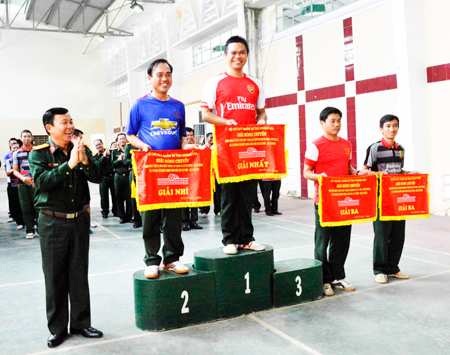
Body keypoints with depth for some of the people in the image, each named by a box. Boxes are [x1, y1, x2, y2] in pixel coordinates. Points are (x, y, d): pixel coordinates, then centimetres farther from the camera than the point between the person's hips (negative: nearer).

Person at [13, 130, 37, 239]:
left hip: (36, 184, -1)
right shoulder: (16, 153, 10)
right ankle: (30, 230, 10)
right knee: (26, 208, 2)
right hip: (22, 184, 2)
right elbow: (15, 170, 7)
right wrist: (23, 178, -12)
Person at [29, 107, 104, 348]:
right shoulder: (39, 154, -5)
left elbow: (98, 177, -5)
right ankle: (57, 328, 21)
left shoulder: (82, 150, 4)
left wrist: (84, 160, -23)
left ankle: (81, 323, 24)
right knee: (55, 276, 6)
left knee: (79, 274, 10)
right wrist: (69, 164, -28)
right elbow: (41, 181, -21)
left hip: (80, 220, 3)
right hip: (52, 222, -3)